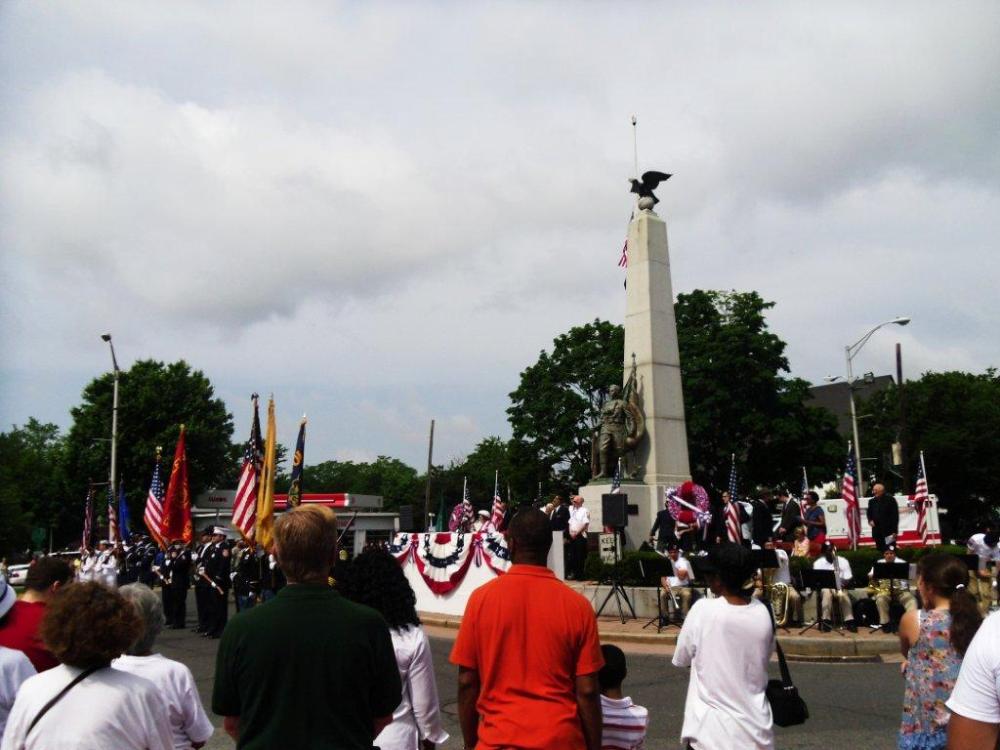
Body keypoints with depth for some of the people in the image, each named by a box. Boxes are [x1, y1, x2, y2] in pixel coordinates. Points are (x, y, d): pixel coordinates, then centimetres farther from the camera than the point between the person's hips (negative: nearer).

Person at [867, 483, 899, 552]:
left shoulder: (890, 499, -5)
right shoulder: (872, 501, 11)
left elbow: (895, 515, -7)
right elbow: (869, 512, 22)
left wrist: (894, 531, -11)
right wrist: (870, 520, -1)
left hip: (889, 531, -5)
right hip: (877, 531, 5)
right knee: (880, 550, 8)